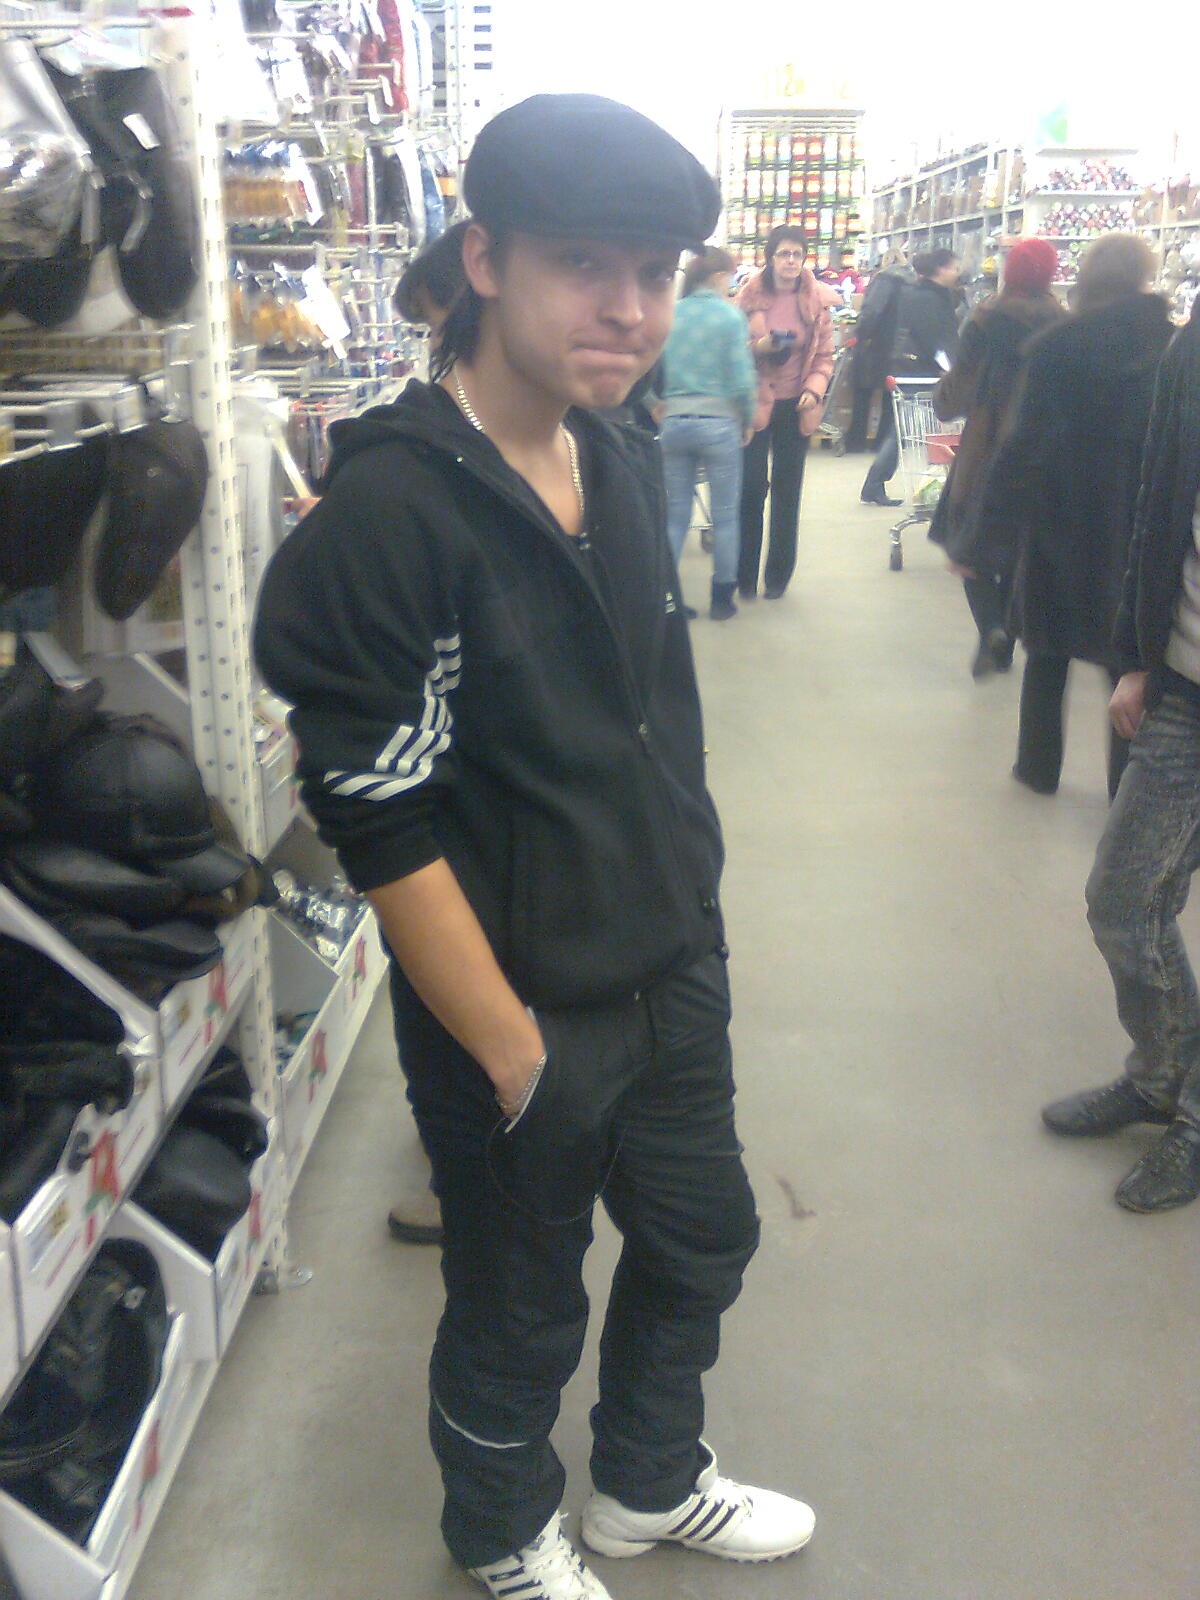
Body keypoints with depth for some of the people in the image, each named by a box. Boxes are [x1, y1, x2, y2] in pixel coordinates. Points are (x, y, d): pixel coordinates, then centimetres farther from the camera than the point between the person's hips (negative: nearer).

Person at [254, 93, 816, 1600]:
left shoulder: (620, 462, 2)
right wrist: (517, 1061, -16)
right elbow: (382, 828, -22)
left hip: (677, 975, 7)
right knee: (520, 1313, 16)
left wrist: (694, 923, 13)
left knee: (700, 1240, 24)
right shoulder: (387, 514, -23)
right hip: (521, 1014, -7)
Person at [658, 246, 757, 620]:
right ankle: (722, 599, 14)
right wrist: (749, 420, 3)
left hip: (674, 422, 3)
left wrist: (664, 405, 12)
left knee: (675, 515, 11)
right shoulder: (731, 315, -6)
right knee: (725, 516, 8)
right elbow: (742, 377, -10)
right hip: (719, 423, -3)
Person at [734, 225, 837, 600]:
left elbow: (825, 357, 5)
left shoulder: (818, 300, 0)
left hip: (796, 407, 2)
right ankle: (745, 576, 10)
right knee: (751, 490, -2)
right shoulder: (750, 295, -5)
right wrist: (758, 347, -18)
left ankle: (778, 575, 19)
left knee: (787, 492, 8)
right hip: (756, 404, -2)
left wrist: (814, 390, -12)